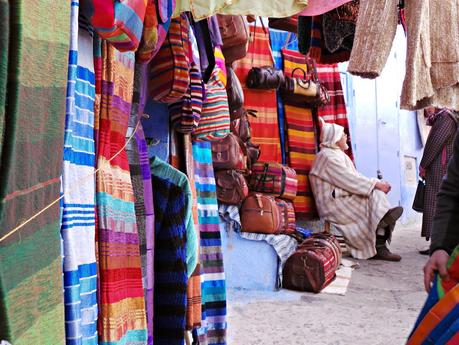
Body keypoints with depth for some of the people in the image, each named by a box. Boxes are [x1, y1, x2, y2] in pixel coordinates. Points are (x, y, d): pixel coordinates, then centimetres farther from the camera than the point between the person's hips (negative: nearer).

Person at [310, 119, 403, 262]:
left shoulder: (339, 155, 20)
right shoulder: (328, 156, -11)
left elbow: (354, 177, 14)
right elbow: (349, 180, -19)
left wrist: (377, 183, -1)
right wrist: (375, 184, -16)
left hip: (343, 197, 9)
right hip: (334, 203, -9)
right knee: (374, 195, -19)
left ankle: (380, 248, -15)